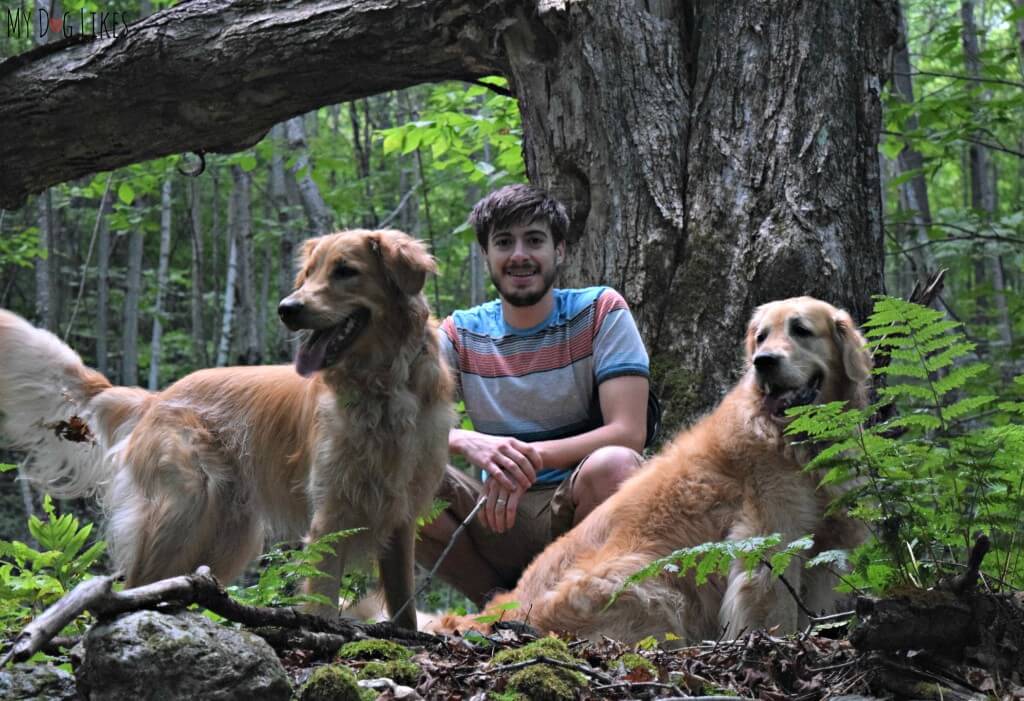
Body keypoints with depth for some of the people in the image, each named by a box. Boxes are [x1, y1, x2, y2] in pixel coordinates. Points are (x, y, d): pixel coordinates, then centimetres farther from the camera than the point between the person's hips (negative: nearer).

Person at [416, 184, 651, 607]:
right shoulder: (460, 334, 6)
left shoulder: (600, 312, -2)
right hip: (501, 515, 3)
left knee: (612, 466, -35)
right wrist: (468, 442, -30)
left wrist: (530, 456, -27)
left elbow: (629, 432, -13)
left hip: (579, 510, -2)